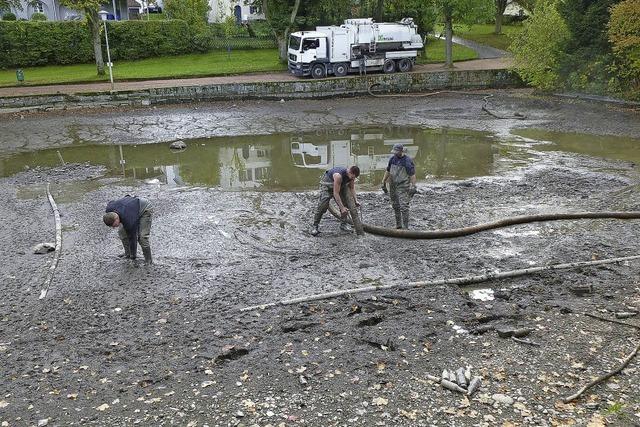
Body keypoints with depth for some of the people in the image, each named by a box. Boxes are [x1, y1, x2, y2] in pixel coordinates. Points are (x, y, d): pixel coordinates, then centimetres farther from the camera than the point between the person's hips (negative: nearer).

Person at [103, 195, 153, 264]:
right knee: (121, 231, -1)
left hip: (144, 209, -8)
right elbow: (112, 202, 3)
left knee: (142, 236, -19)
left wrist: (133, 256, -14)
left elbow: (132, 238, -26)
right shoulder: (109, 209, -24)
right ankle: (128, 254, 13)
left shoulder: (128, 221, -38)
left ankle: (148, 260, -6)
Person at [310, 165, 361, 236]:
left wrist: (355, 200, -7)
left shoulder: (351, 175, -20)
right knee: (323, 205, -21)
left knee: (345, 204, -4)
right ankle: (315, 226, -17)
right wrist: (342, 208, -41)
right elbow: (336, 194, -40)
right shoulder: (338, 175, -42)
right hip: (327, 183, -7)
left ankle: (343, 224, 11)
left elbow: (352, 187, 1)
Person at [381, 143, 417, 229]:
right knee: (395, 206, 11)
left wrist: (413, 187, -16)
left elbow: (412, 175, -11)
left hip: (403, 186, -6)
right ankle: (398, 225, 21)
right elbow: (387, 171, 18)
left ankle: (405, 226, -6)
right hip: (393, 186, 6)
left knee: (403, 206, -11)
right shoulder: (392, 159, 8)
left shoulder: (407, 161, -10)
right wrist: (383, 182, 16)